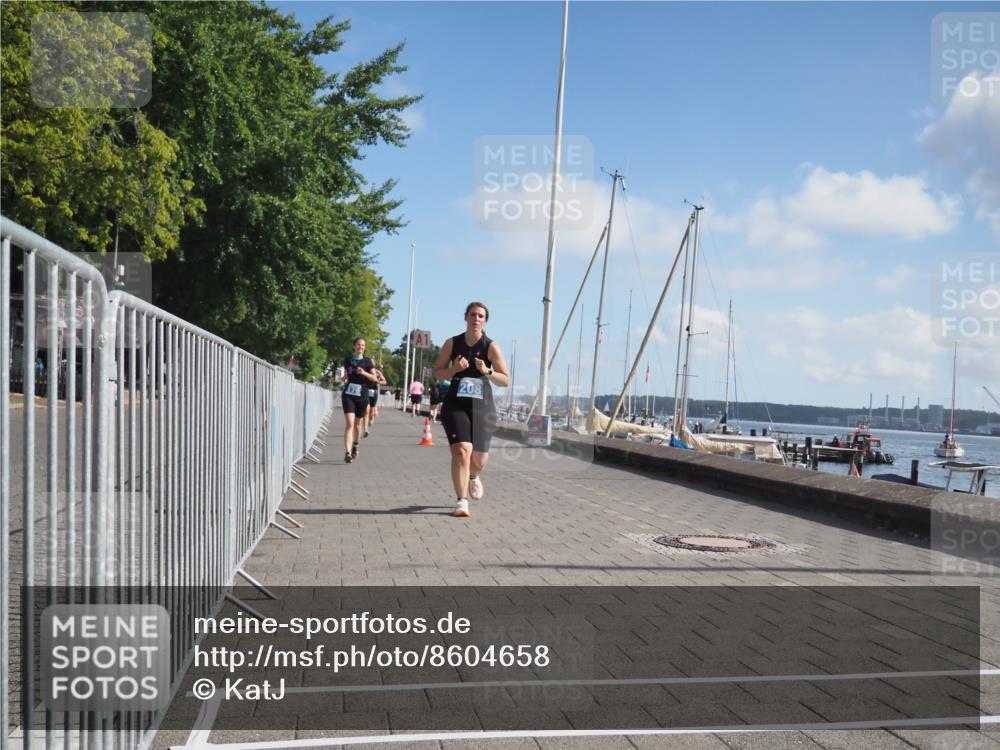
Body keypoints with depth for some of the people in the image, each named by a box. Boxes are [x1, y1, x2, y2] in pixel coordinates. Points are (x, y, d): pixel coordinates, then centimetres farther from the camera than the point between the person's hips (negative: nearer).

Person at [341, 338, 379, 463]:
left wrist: (364, 373, -17)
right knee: (349, 423, -15)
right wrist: (345, 379, 6)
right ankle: (347, 452, -22)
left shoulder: (367, 361, 2)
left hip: (362, 395, 0)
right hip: (348, 394, 0)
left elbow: (375, 378, -3)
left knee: (357, 424, 14)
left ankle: (355, 446, 39)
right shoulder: (348, 360, 7)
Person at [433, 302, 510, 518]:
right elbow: (437, 373, 6)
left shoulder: (491, 347, -3)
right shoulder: (452, 343, 1)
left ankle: (474, 477, 45)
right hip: (456, 404, -1)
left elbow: (506, 381, -2)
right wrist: (455, 369, -13)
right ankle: (461, 502, -12)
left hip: (483, 405, 1)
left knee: (479, 456, 8)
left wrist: (487, 372, -21)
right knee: (461, 450, -18)